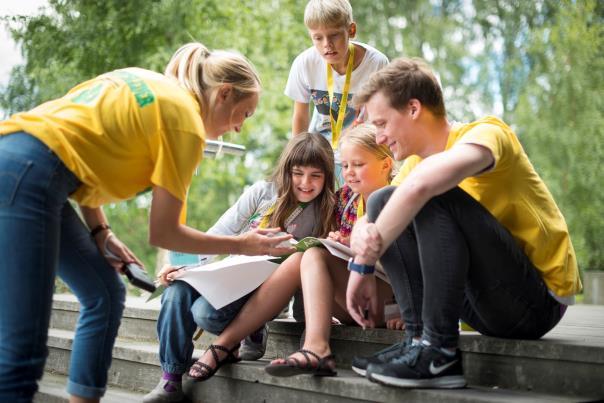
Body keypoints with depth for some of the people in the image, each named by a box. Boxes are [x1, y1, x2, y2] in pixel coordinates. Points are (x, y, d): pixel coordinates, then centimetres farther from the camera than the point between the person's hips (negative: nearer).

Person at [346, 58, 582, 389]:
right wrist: (364, 236, -20)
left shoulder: (486, 132, -15)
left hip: (539, 300, -7)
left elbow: (425, 181, -36)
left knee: (435, 198, -27)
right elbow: (367, 222, 5)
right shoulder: (414, 163, 9)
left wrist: (364, 265, -31)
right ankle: (419, 338, -10)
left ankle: (439, 352, -23)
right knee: (383, 202, -2)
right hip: (484, 306, 7)